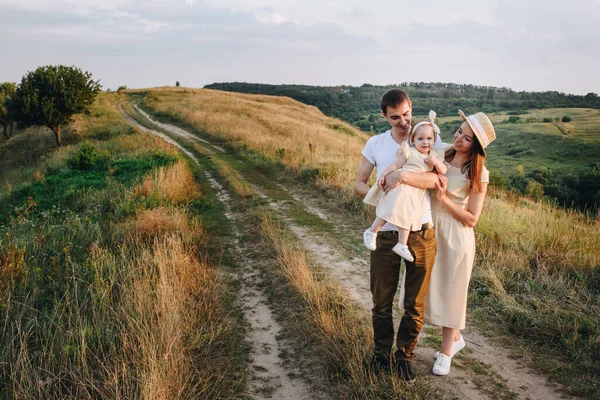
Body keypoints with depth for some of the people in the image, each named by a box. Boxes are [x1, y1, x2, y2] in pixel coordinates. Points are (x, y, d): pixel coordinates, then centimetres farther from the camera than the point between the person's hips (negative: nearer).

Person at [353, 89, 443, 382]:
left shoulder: (429, 141, -3)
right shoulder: (375, 144, 3)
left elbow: (440, 178, -18)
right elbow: (358, 184, 4)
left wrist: (402, 176, -29)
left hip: (421, 234, -1)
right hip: (386, 235, 1)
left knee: (415, 304, 11)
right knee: (381, 300, 13)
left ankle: (405, 355, 31)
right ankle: (381, 352, 34)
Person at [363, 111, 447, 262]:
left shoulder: (434, 156, 11)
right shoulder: (410, 152, -4)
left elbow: (443, 171, 5)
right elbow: (396, 164, -6)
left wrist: (436, 162, -13)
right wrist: (383, 175, -16)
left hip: (417, 194, 5)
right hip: (400, 187, -5)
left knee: (407, 215, 5)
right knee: (392, 210, -12)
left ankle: (401, 245, 7)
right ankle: (371, 232, 0)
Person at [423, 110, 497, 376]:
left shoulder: (478, 174, -13)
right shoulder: (441, 155, -1)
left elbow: (472, 219, -12)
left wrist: (444, 198, -21)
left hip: (456, 236, -5)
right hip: (430, 229, 5)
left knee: (451, 292, 7)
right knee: (435, 288, 16)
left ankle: (445, 352, 24)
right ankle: (455, 338, 38)